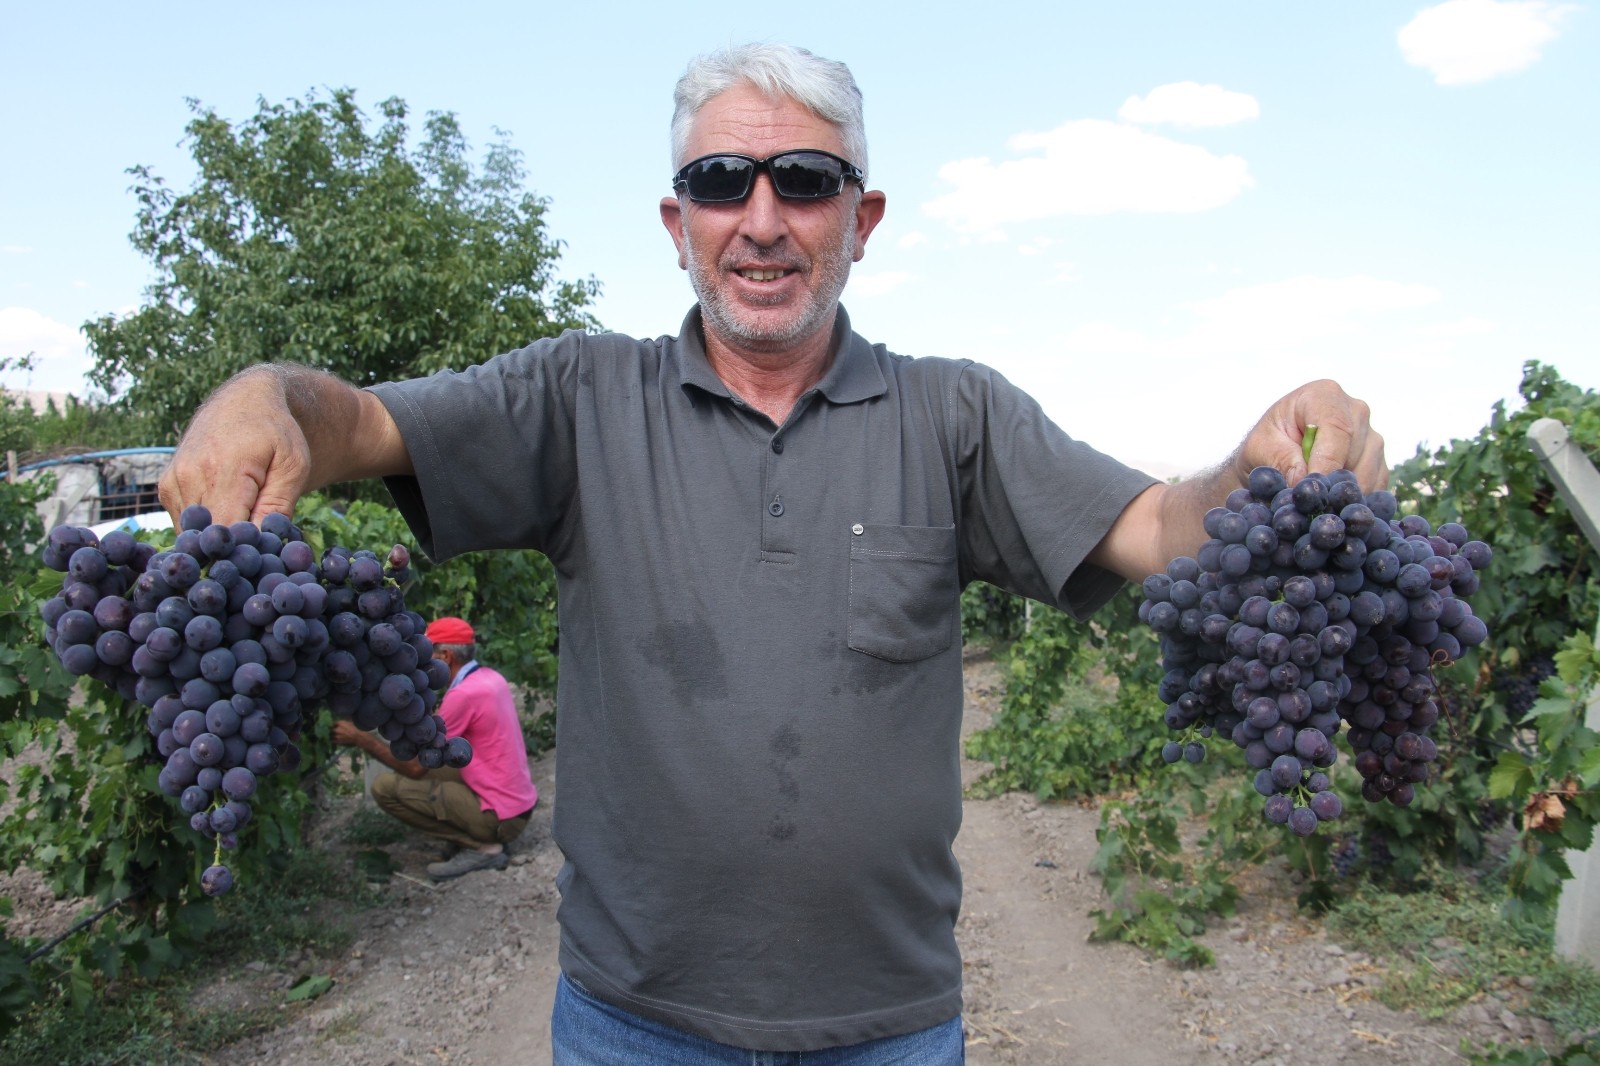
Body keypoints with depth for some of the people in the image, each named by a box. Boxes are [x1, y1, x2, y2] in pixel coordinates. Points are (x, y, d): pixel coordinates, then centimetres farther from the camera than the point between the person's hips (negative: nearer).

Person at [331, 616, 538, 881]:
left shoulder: (463, 694, -20)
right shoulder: (490, 678, 7)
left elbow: (415, 767, -14)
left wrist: (361, 738, -6)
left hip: (500, 816, -9)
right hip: (522, 803, 9)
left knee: (385, 787, -9)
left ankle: (481, 848, -7)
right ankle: (482, 838, 11)